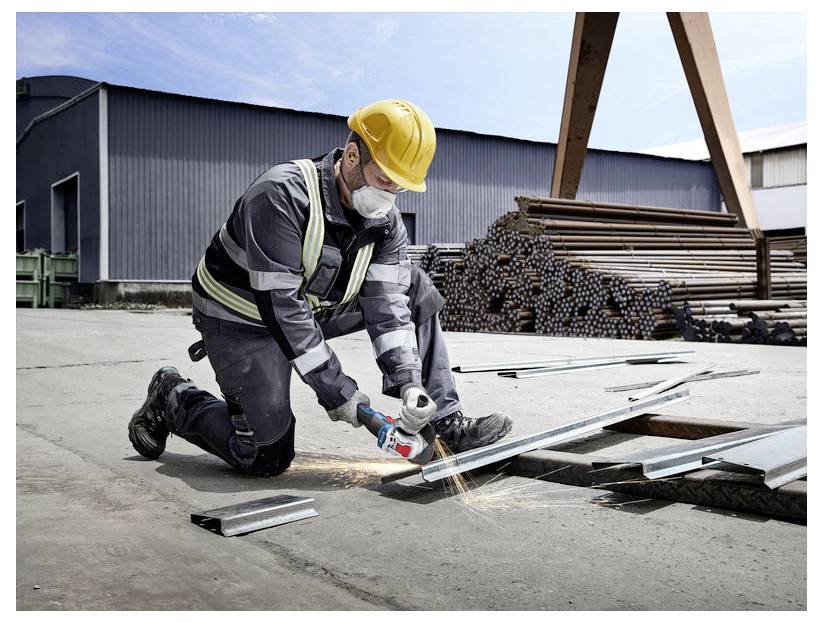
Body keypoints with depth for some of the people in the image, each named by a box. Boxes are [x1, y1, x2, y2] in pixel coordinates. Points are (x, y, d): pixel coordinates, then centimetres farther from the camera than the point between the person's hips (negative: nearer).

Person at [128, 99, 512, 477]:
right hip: (242, 319, -6)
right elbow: (279, 304, -32)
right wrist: (335, 390, -29)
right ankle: (173, 399, 19)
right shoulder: (282, 195, -31)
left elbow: (387, 303, -13)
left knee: (414, 288, -6)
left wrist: (408, 381, -28)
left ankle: (445, 423, -6)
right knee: (267, 459, -5)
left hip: (312, 307, 7)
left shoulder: (385, 221, -9)